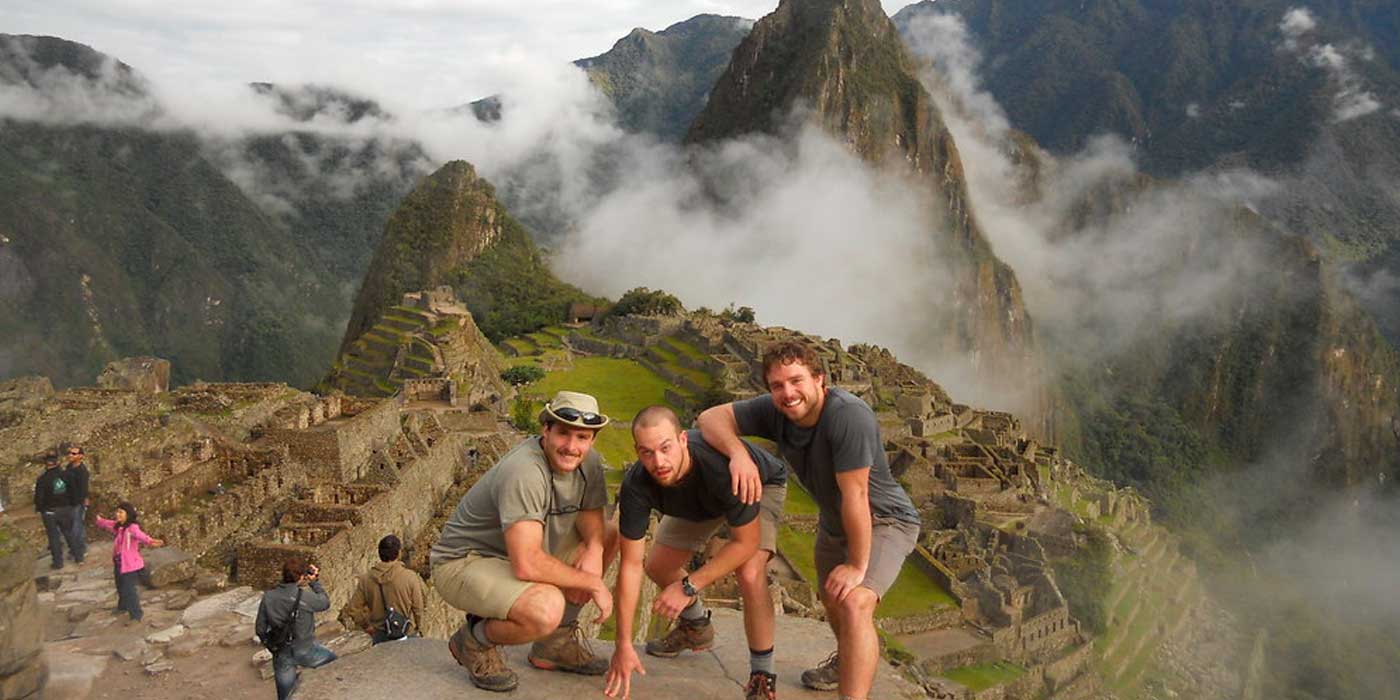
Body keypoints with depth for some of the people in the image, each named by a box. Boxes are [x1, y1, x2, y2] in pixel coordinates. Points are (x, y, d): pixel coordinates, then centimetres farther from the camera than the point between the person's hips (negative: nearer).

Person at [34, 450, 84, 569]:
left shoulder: (42, 479, -15)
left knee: (54, 536, 7)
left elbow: (39, 497, -13)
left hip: (49, 511, -3)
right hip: (66, 509, 3)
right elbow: (72, 491, 1)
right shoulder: (65, 475, -6)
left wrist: (38, 509, 3)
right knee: (69, 533, 17)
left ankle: (58, 562, 13)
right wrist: (71, 505, 13)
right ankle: (78, 556, 21)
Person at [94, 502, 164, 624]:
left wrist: (150, 541, -66)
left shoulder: (132, 528, -24)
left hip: (130, 565, -9)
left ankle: (136, 616, 3)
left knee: (129, 590, -7)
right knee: (121, 588, 28)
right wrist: (100, 521, 50)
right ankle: (122, 606, 51)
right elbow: (108, 524, 29)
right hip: (119, 563, 9)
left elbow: (140, 535, -45)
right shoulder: (118, 526, 4)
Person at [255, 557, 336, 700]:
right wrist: (315, 582, 5)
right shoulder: (305, 596, -22)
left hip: (281, 656, 4)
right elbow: (325, 603, -1)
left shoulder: (268, 597, -8)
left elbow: (260, 630, 0)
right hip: (305, 651, -4)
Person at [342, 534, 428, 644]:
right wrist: (419, 628, 5)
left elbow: (353, 609, -2)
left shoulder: (366, 579, -7)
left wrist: (367, 626, 10)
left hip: (379, 636, 3)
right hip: (406, 634, -3)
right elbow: (418, 607, -10)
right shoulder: (409, 577, -17)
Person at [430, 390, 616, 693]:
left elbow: (592, 515, 5)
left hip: (518, 552, 9)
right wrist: (592, 582, -24)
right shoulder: (524, 472, -31)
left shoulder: (588, 462, -6)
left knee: (608, 537, 0)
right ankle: (475, 640, -1)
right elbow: (527, 566, -37)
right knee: (546, 608, -34)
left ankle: (555, 643, 9)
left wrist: (594, 549, -20)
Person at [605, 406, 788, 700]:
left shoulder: (723, 464, -45)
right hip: (699, 500, 5)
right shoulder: (636, 485, -32)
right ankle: (696, 627, 36)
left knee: (750, 574, -27)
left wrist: (688, 587, -37)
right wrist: (623, 644, -26)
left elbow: (746, 543, -34)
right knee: (658, 566, 4)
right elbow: (631, 564, -25)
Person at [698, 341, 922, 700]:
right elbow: (712, 417, -15)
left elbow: (855, 494, -33)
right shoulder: (774, 411, -18)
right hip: (833, 521, 8)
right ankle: (849, 660, 57)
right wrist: (738, 452, -35)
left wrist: (858, 565, -26)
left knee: (854, 604, -29)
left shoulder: (848, 414, -37)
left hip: (884, 521, -7)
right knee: (830, 598, 27)